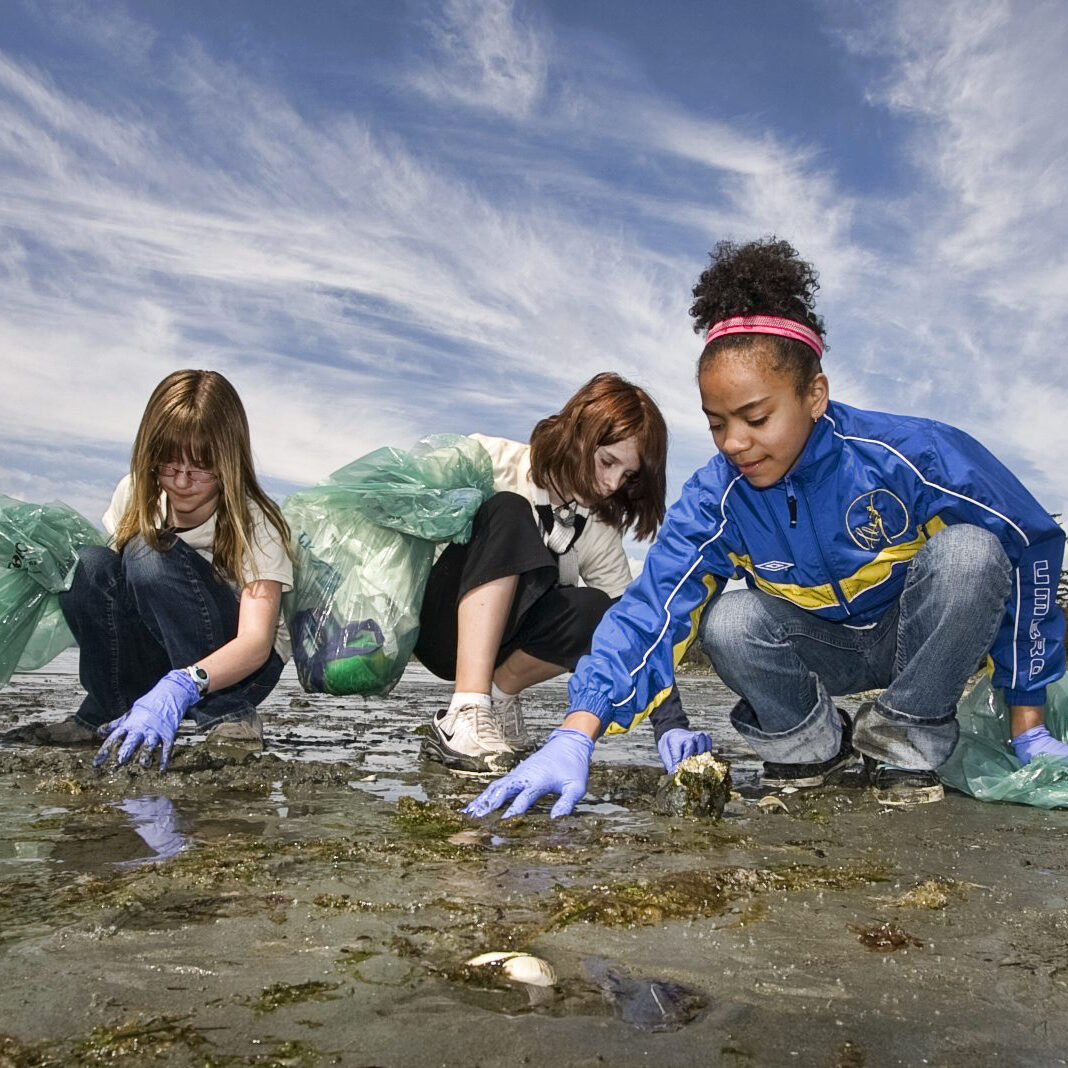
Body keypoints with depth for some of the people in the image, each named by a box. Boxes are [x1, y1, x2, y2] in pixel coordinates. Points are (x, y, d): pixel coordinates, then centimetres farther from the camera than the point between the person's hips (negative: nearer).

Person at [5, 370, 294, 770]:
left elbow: (257, 641, -34)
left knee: (151, 555, -28)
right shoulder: (135, 493, -8)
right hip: (156, 661, 5)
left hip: (236, 665, -4)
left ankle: (226, 716, -23)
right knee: (93, 565, -22)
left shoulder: (253, 520, -22)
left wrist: (180, 688, -50)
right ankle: (106, 713, -8)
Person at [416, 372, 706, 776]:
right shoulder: (490, 462, -12)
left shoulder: (600, 535, -1)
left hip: (499, 643, 3)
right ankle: (467, 711, -39)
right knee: (508, 514, -31)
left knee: (596, 612, -28)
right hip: (440, 622, -3)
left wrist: (672, 723, -14)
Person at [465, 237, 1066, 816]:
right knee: (728, 623, -30)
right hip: (826, 647, 1)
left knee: (967, 551, -32)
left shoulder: (914, 454, -27)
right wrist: (576, 738, -41)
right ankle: (816, 746, -1)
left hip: (928, 639, 0)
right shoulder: (716, 499, -20)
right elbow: (651, 611, -27)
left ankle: (906, 742, -11)